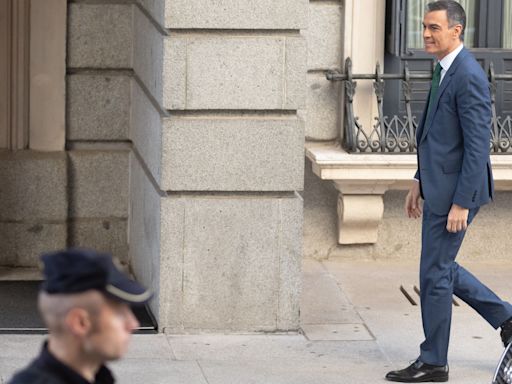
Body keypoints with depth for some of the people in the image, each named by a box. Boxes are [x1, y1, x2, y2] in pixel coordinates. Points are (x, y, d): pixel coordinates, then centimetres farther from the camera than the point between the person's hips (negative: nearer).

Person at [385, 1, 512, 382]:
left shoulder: (468, 77, -19)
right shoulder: (446, 70, 12)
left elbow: (478, 145, -22)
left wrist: (461, 204, -22)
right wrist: (420, 181, 20)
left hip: (456, 191, -10)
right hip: (439, 187, 10)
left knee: (435, 273, -1)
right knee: (442, 269, 17)